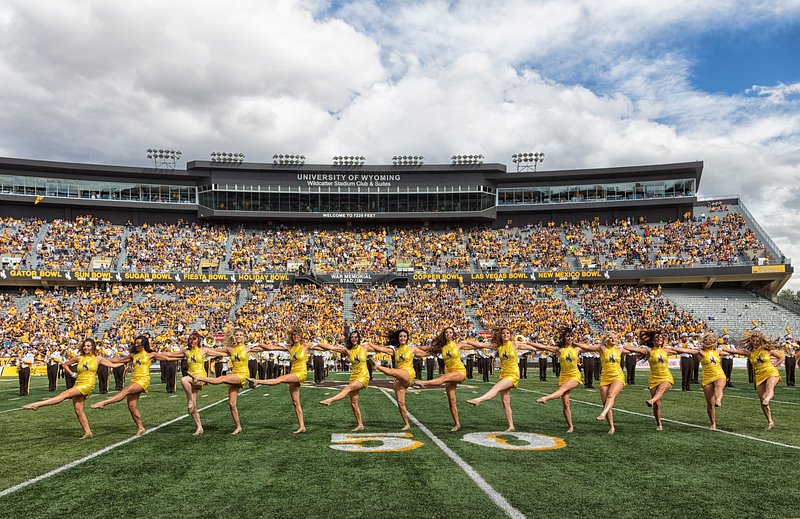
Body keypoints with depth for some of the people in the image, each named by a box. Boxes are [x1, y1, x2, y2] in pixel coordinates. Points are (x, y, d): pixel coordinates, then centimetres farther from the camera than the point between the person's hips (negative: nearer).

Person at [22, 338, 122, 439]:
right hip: (77, 384, 5)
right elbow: (64, 364, 23)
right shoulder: (79, 358, 11)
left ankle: (37, 404, -28)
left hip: (88, 384, -5)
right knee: (78, 410, 0)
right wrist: (72, 374, 14)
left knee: (65, 394, -23)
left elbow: (113, 365, 12)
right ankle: (87, 432, 4)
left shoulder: (98, 358, 5)